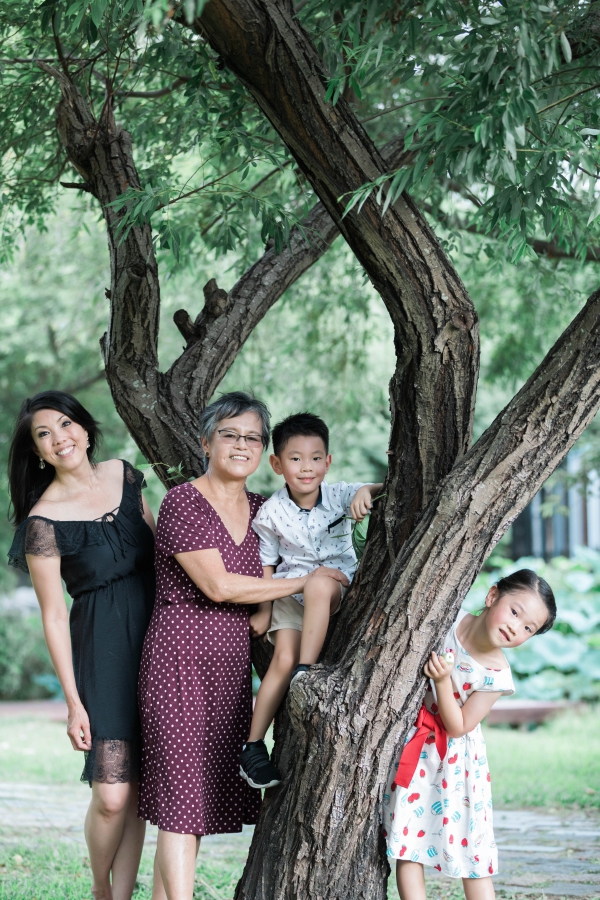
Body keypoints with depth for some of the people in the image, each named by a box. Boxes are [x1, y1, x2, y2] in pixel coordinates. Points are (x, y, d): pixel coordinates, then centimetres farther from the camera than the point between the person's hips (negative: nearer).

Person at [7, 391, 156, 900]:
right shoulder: (44, 520, -9)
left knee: (137, 790, 4)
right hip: (101, 648, -5)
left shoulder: (124, 475, 6)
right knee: (111, 795, -10)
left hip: (156, 636, 5)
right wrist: (74, 701, -8)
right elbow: (54, 616, -7)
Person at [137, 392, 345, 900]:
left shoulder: (262, 510, 12)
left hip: (232, 666, 7)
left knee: (213, 795, 6)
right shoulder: (183, 502, -7)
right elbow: (218, 586, -14)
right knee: (183, 799, -8)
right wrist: (304, 582, -9)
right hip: (182, 658, -7)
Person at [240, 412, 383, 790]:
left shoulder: (338, 496, -5)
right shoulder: (271, 513, -5)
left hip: (338, 582, 0)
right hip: (289, 591, 0)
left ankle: (306, 672, -32)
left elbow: (386, 490, -12)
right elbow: (267, 565, 2)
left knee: (319, 585, -38)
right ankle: (253, 746, -9)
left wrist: (367, 490, -33)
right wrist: (263, 612, 1)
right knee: (283, 659, -18)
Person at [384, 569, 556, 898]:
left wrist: (443, 680, -28)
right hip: (411, 744, 1)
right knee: (406, 845, -1)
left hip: (454, 757, -1)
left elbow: (457, 727, -16)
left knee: (470, 845, 1)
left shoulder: (496, 676, -17)